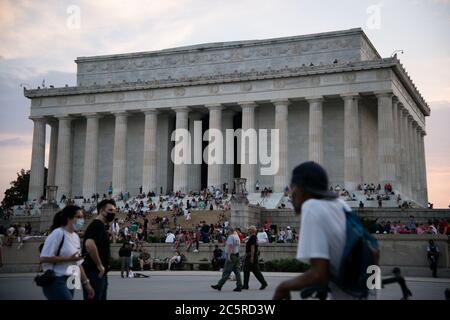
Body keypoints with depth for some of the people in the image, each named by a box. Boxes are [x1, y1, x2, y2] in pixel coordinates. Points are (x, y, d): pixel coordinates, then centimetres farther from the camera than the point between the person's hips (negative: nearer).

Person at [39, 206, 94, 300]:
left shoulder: (76, 236, 12)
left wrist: (86, 283, 13)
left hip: (70, 282, 8)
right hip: (56, 282, -8)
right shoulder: (58, 233, -12)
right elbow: (43, 258, -18)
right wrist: (68, 258, -17)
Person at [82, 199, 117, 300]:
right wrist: (99, 265, -23)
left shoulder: (102, 226, 19)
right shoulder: (97, 225, -13)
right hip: (94, 273, -11)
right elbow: (89, 244, -31)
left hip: (101, 273, 11)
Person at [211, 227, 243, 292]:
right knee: (237, 271, 6)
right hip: (237, 255, 9)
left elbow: (230, 246, -20)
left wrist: (229, 255, -25)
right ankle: (239, 286, 3)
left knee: (226, 272, -6)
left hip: (232, 255, -9)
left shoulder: (230, 237, -11)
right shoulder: (237, 237, 16)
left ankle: (219, 285, -1)